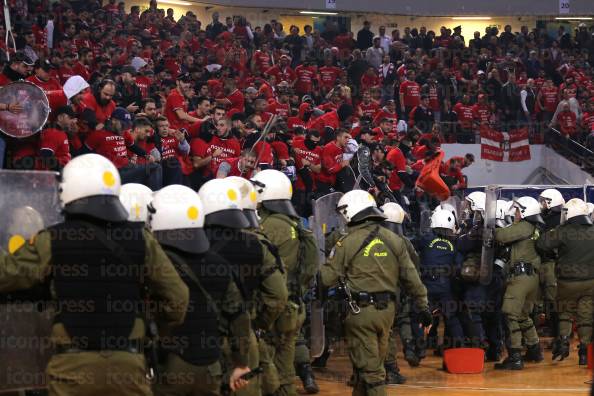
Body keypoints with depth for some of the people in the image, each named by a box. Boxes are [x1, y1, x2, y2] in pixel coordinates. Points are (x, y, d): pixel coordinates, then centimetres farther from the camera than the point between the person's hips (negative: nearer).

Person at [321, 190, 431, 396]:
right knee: (374, 362, 18)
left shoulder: (347, 242, -9)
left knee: (368, 368, 0)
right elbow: (411, 278, 5)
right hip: (387, 309, 5)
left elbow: (328, 278, -8)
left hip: (360, 311, -5)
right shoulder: (394, 240, 4)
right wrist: (423, 306, 13)